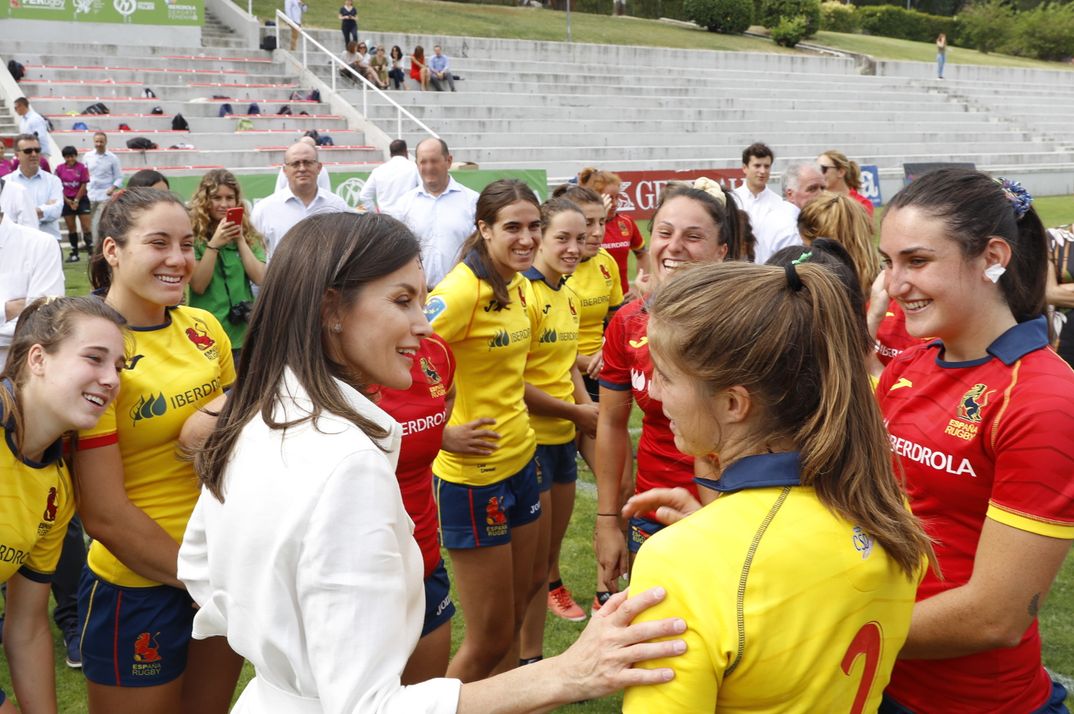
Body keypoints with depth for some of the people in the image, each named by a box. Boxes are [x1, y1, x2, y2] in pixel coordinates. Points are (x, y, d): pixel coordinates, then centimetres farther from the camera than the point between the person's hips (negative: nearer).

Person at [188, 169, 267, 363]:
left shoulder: (249, 235, 7)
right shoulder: (193, 237, -4)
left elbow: (259, 278, -3)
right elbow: (198, 286, -11)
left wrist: (240, 239, -9)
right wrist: (214, 243, -18)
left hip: (242, 334, 3)